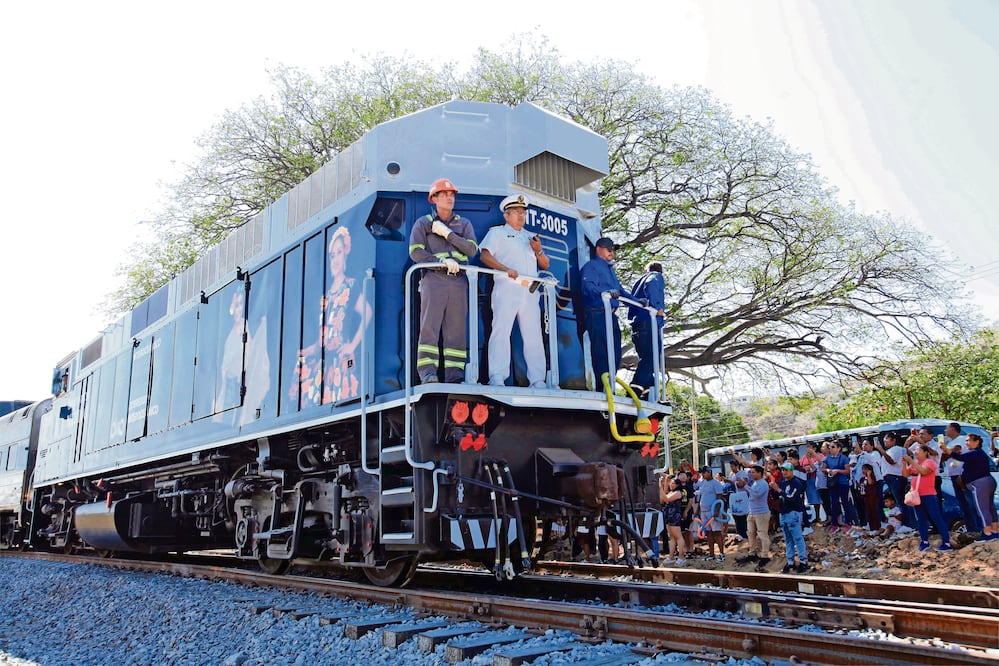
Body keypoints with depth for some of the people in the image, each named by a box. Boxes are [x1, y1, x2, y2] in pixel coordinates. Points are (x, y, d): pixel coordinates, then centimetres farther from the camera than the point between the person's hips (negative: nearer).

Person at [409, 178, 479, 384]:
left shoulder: (464, 224, 18)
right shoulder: (423, 223, 12)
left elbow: (472, 249, 2)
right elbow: (415, 252, -1)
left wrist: (447, 233, -5)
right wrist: (442, 261, -13)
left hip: (458, 281, 3)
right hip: (434, 278, -2)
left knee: (456, 328, -1)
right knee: (430, 325, -13)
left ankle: (454, 375, -2)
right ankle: (427, 372, -16)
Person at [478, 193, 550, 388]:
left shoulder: (531, 237, 28)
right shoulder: (497, 233, 13)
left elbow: (545, 265, 23)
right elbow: (485, 255, -4)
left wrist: (538, 251, 2)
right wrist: (506, 269, -18)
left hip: (530, 290, 5)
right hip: (507, 287, -5)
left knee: (534, 334, 0)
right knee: (502, 330, -12)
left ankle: (537, 380, 1)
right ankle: (497, 378, -14)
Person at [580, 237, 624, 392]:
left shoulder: (610, 268, 27)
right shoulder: (591, 266, -2)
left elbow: (619, 290, 29)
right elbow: (588, 287, -19)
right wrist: (606, 292, -35)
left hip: (610, 315, 9)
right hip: (597, 314, -9)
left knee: (615, 353, 9)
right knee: (601, 352, -11)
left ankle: (609, 386, 16)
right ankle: (601, 388, -11)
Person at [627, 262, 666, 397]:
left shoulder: (639, 281, 30)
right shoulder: (657, 277, 10)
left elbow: (632, 298, 19)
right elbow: (651, 286, -14)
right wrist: (657, 307, -17)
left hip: (637, 324, 8)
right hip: (649, 322, -8)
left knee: (646, 358, 10)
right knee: (650, 357, -16)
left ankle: (647, 390, 3)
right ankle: (635, 390, -30)